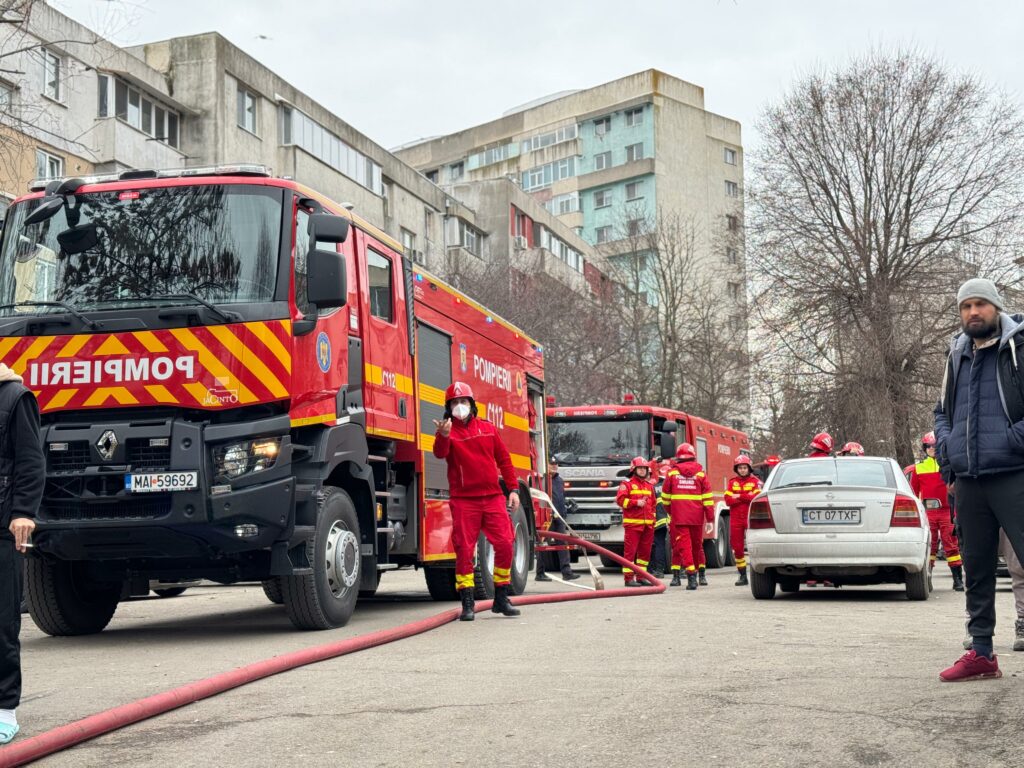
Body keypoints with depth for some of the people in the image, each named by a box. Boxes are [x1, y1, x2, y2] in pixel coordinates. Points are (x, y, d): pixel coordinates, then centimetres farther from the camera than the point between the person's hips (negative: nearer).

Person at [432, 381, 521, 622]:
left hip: (493, 498, 3)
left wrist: (513, 489, 11)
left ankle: (501, 599, 12)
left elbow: (504, 459, 16)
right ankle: (467, 604, 3)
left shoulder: (487, 429, 11)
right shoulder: (448, 432, 1)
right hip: (464, 500, -3)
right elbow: (440, 453, -21)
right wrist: (443, 436, -42)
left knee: (505, 546, -1)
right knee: (464, 550, -4)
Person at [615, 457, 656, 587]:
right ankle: (629, 578, -6)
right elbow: (620, 500, -9)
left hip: (648, 524, 6)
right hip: (632, 524, -6)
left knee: (645, 551, 8)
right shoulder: (627, 484, 1)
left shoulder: (650, 485, 19)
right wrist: (636, 503, -15)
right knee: (630, 551, -7)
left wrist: (653, 520, 18)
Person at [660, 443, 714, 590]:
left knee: (683, 546, -5)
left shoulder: (672, 473, 3)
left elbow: (665, 497, 11)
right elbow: (707, 497, 0)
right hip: (697, 517, 2)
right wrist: (710, 516, 5)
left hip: (678, 517, -2)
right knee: (697, 546, 15)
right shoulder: (700, 473, 4)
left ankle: (691, 576, -18)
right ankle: (700, 575, 28)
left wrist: (670, 511, 27)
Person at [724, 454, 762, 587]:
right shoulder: (732, 482, 10)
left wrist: (739, 497, -9)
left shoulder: (755, 481, 3)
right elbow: (728, 500, -3)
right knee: (737, 548, 6)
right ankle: (742, 576, 14)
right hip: (736, 520, 3)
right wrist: (747, 497, -11)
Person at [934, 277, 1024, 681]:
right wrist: (945, 445, 10)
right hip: (967, 480, 7)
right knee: (976, 569, 12)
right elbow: (942, 411, 27)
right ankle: (981, 652, 20)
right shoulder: (957, 357, 15)